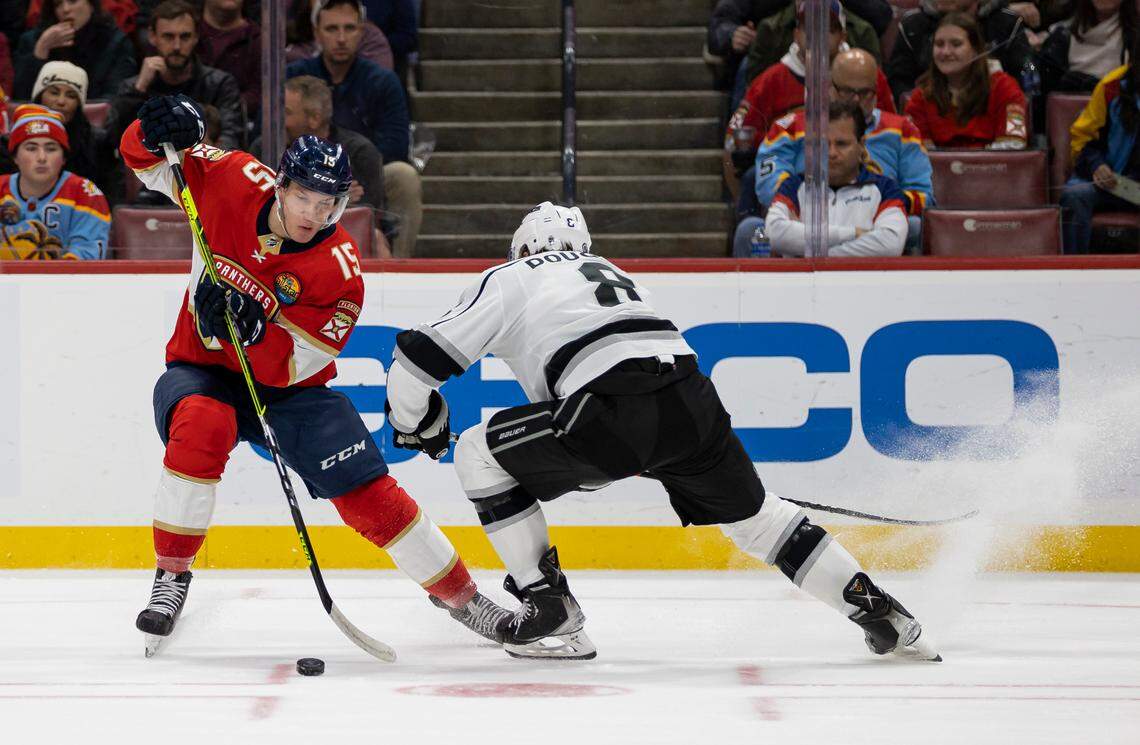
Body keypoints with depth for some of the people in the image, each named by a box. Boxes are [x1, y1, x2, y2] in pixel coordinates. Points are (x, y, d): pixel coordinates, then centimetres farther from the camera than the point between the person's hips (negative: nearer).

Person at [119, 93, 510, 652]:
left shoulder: (339, 270, -19)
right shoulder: (235, 184, -13)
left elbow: (287, 366, -22)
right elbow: (146, 157, -2)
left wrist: (253, 327, -41)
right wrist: (160, 131, -25)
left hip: (288, 387, 0)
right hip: (202, 373, 0)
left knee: (368, 493, -11)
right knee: (202, 425, -36)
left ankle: (462, 595, 8)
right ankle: (171, 573, -23)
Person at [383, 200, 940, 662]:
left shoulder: (507, 280, 20)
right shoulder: (609, 272, 37)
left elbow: (418, 360, 14)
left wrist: (418, 427, 32)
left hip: (616, 414, -6)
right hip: (693, 401, 6)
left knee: (480, 456, 11)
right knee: (751, 514, 26)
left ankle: (551, 611, 8)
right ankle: (879, 613, 22)